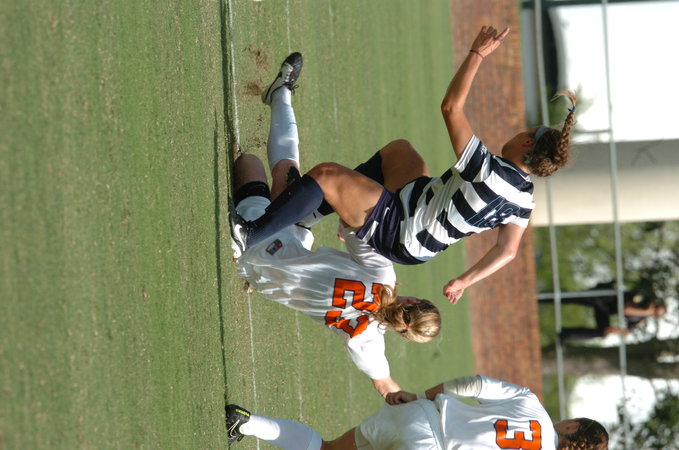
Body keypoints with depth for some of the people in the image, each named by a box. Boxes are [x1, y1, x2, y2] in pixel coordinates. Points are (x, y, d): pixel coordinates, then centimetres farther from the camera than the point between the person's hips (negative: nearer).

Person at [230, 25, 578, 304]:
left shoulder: (484, 170, -31)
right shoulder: (524, 200, -9)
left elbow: (451, 108, -28)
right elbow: (507, 250, 1)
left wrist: (477, 54, -21)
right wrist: (465, 280, 15)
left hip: (391, 225, -9)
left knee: (325, 175, -21)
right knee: (399, 147, 28)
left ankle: (251, 235, -19)